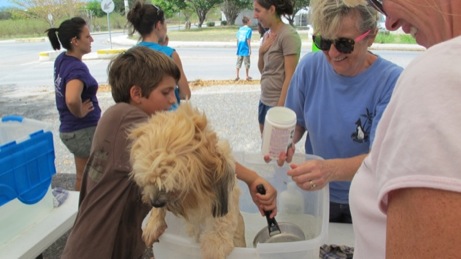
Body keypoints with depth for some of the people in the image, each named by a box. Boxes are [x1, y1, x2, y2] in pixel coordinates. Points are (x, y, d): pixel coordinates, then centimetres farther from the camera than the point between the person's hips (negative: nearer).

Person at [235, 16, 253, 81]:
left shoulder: (240, 29, 8)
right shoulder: (249, 29, -8)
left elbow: (238, 39, 9)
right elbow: (248, 40, -13)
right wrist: (250, 49, -8)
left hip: (240, 49, 5)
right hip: (246, 49, -5)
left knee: (238, 63, 9)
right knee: (247, 63, 5)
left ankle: (237, 76, 9)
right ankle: (247, 76, 12)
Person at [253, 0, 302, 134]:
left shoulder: (288, 35, -16)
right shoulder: (267, 34, 8)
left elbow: (290, 77, -19)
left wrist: (280, 108, -19)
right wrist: (261, 52, -3)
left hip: (279, 104, -8)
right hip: (264, 100, 8)